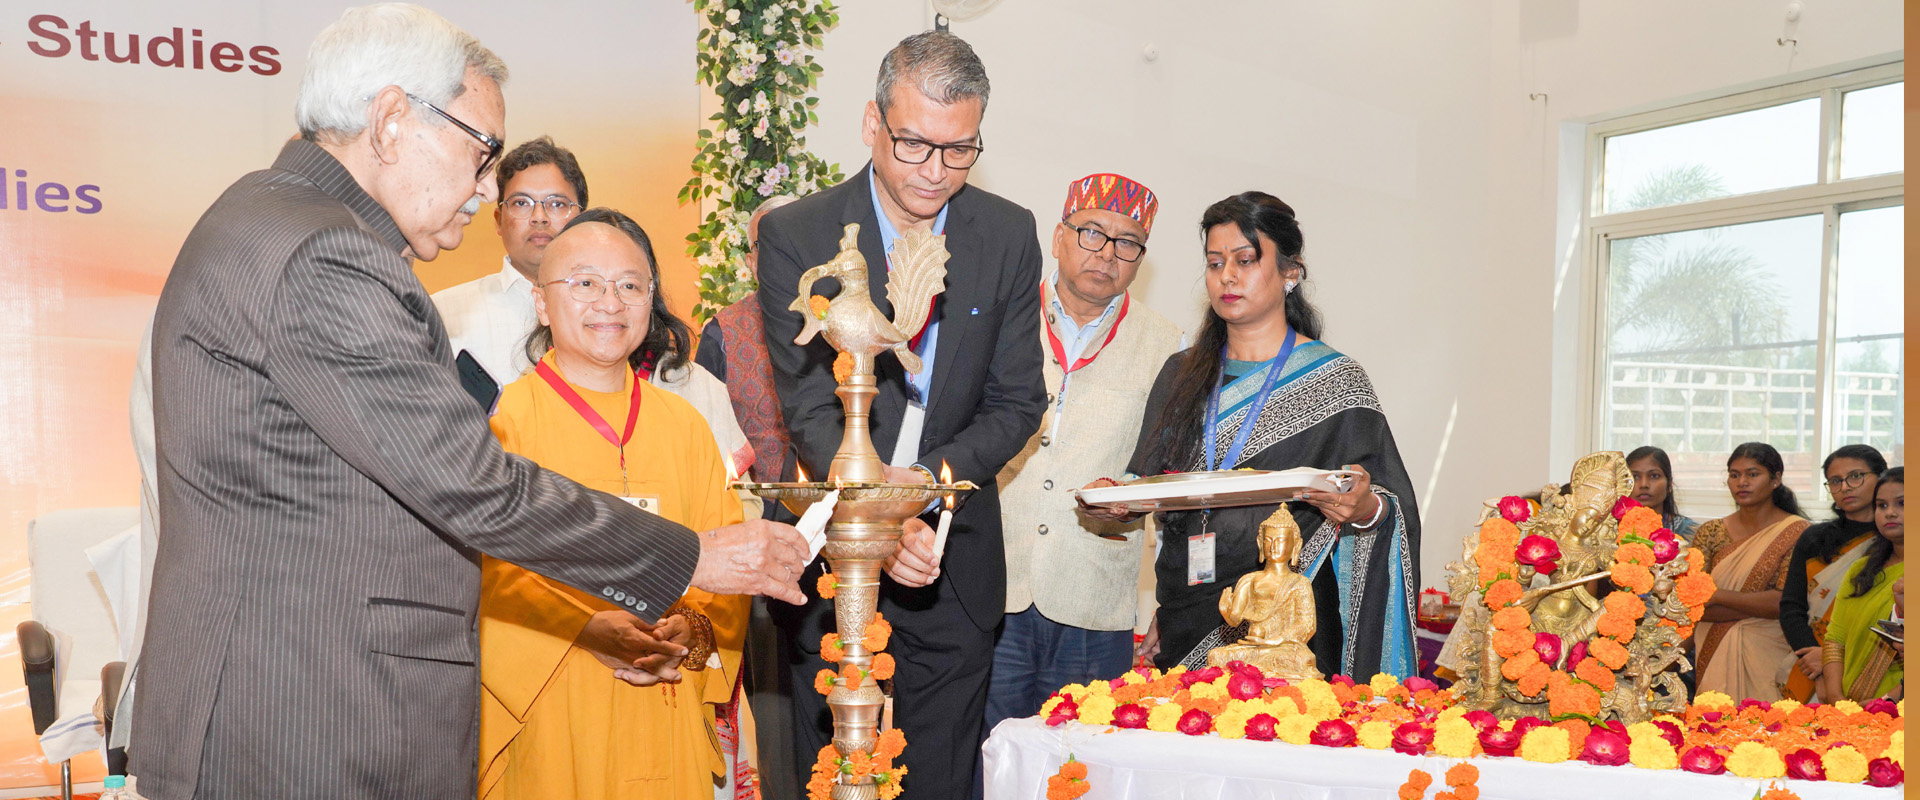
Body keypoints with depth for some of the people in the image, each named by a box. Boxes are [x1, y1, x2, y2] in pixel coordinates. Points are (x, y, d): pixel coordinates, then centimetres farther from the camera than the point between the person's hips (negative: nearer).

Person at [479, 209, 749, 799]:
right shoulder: (502, 416, -5)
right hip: (543, 715, -3)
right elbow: (482, 564, -10)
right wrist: (586, 628, -20)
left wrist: (693, 628, -12)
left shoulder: (684, 424, 7)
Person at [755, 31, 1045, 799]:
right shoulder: (795, 235, -10)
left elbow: (1018, 402, -1)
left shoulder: (1009, 236, -3)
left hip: (954, 564, 2)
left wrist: (930, 476, -19)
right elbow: (808, 408, -16)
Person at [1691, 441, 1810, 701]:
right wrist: (1760, 605, -11)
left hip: (1769, 656, -2)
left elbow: (1788, 602, -12)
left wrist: (1716, 595, -9)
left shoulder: (1796, 532, -2)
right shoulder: (1711, 532, 6)